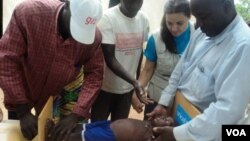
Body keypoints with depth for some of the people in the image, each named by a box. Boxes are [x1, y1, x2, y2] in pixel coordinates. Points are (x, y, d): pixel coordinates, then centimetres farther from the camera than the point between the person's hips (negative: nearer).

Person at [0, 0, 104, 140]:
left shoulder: (94, 37, -24)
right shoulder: (28, 12, -29)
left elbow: (94, 74, -17)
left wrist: (76, 115, -27)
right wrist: (23, 112, -27)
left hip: (59, 95, 1)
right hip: (19, 94, 0)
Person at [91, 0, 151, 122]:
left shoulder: (143, 20, -2)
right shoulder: (107, 18, -17)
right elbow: (110, 59, -20)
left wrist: (138, 82, 15)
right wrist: (134, 82, -30)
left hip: (127, 88, 4)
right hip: (106, 87, -4)